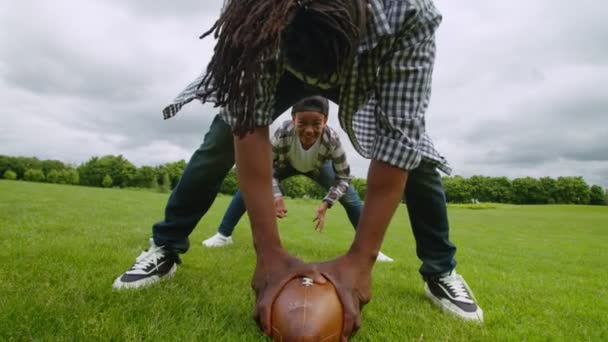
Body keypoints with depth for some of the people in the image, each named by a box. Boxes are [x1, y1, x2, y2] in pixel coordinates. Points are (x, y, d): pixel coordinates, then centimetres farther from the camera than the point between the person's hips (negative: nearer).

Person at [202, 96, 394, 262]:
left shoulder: (332, 140, -40)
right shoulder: (283, 134, -40)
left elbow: (344, 178, -27)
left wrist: (326, 203, -38)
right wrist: (276, 195, -37)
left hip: (318, 168, 0)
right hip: (286, 164, 0)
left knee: (350, 197, -14)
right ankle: (223, 235, 0)